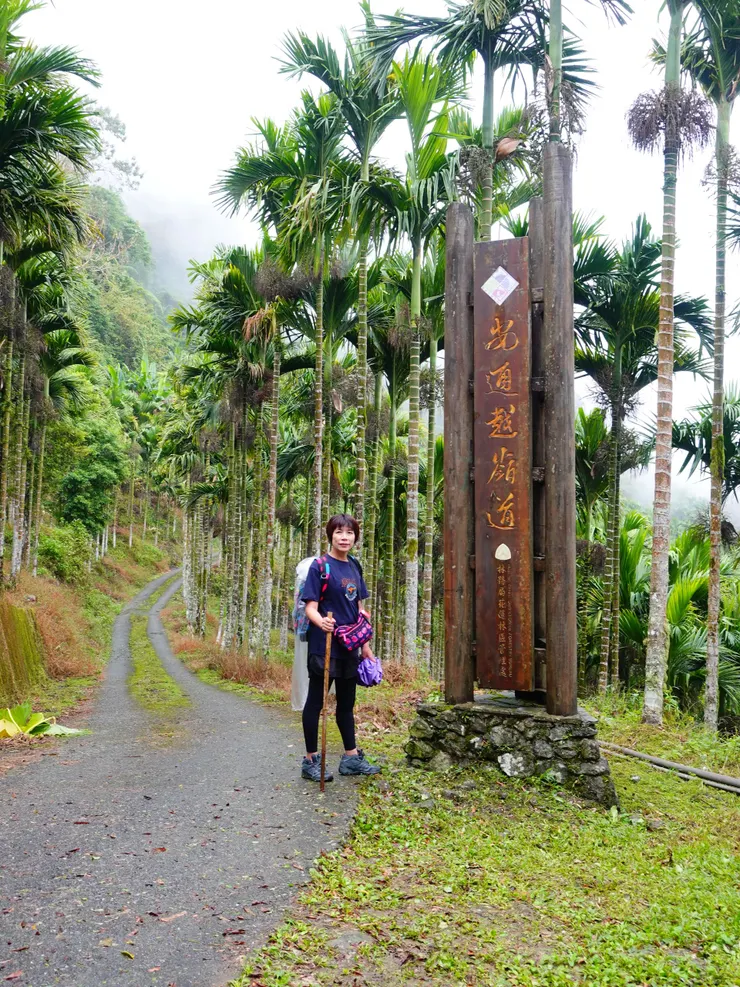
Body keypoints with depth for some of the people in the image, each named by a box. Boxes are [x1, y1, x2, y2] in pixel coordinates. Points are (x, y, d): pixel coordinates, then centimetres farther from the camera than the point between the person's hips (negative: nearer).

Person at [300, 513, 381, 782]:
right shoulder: (320, 566, -9)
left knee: (346, 702, 16)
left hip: (349, 647, 7)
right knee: (316, 701, 4)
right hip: (324, 646, -7)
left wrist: (365, 645, 15)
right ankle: (311, 760, 15)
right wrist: (321, 621, -35)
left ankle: (351, 757, 27)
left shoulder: (354, 567, 10)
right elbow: (311, 607, -14)